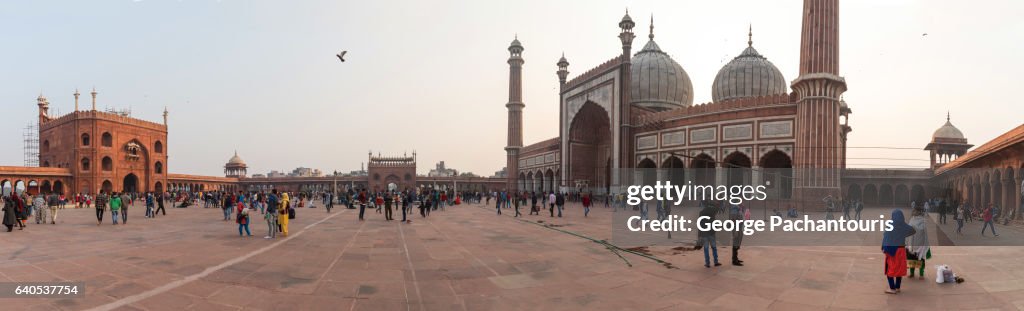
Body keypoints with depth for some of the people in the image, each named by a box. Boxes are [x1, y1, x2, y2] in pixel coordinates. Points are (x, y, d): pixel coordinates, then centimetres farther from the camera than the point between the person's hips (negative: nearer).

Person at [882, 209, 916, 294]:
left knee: (890, 269, 5)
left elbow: (885, 237, -16)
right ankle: (897, 287, 21)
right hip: (901, 250, 5)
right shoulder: (904, 226, -3)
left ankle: (892, 288, 4)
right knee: (899, 269, 15)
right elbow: (913, 230, 19)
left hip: (891, 249, -5)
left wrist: (883, 248, -8)